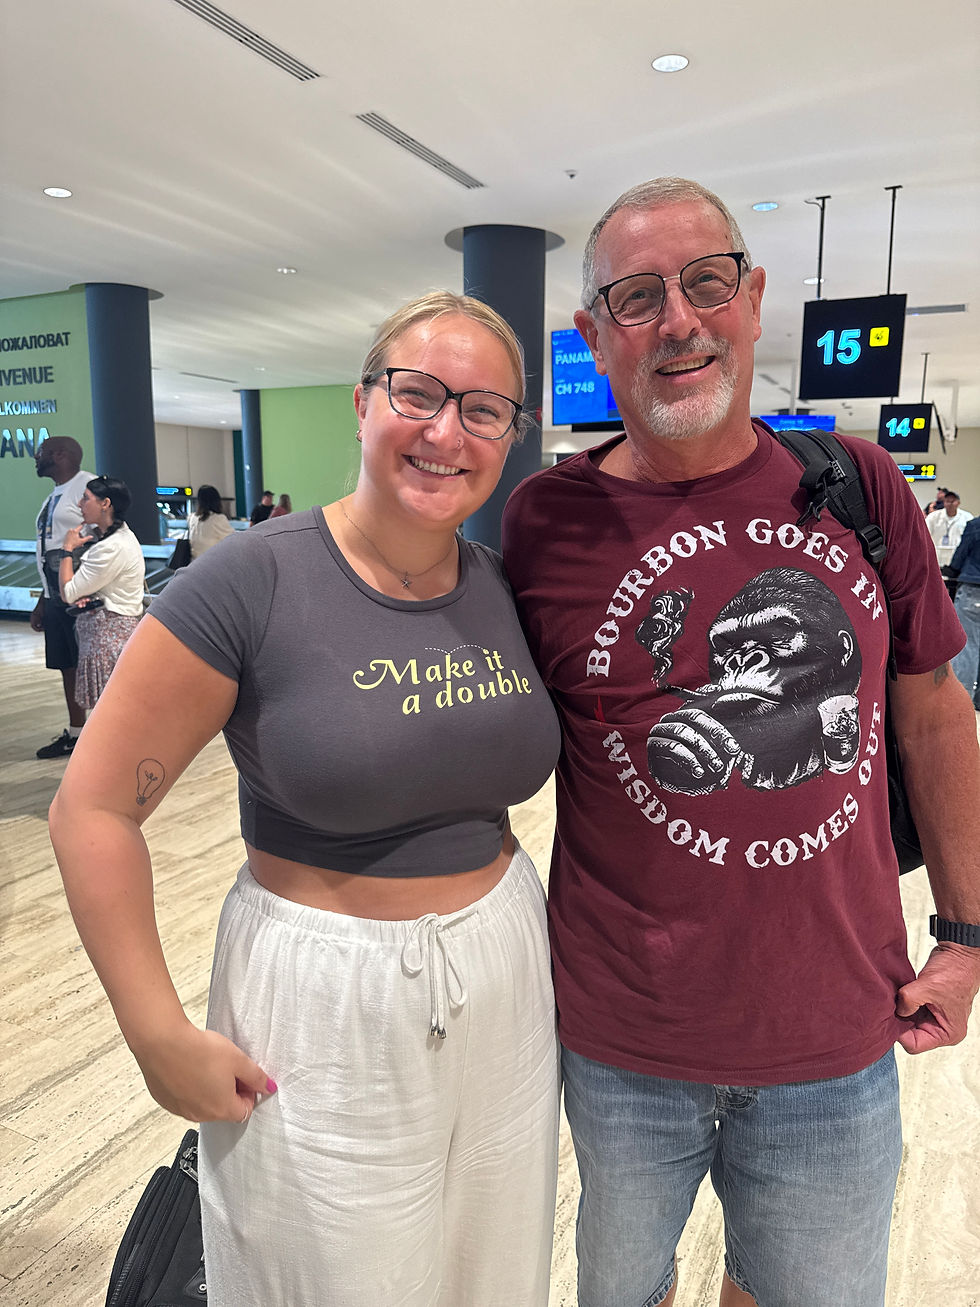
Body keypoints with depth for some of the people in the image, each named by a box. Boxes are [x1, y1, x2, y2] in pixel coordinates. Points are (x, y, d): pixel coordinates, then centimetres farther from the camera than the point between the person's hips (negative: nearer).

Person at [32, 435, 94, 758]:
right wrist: (42, 602, 23)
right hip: (56, 595, 9)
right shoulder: (54, 496, 19)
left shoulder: (87, 486, -9)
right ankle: (75, 734, 25)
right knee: (67, 667, 14)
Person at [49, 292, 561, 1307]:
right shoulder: (253, 584, -18)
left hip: (504, 990, 5)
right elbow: (94, 809, -13)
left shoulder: (506, 590, -2)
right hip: (323, 1004, -5)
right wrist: (159, 1037, -12)